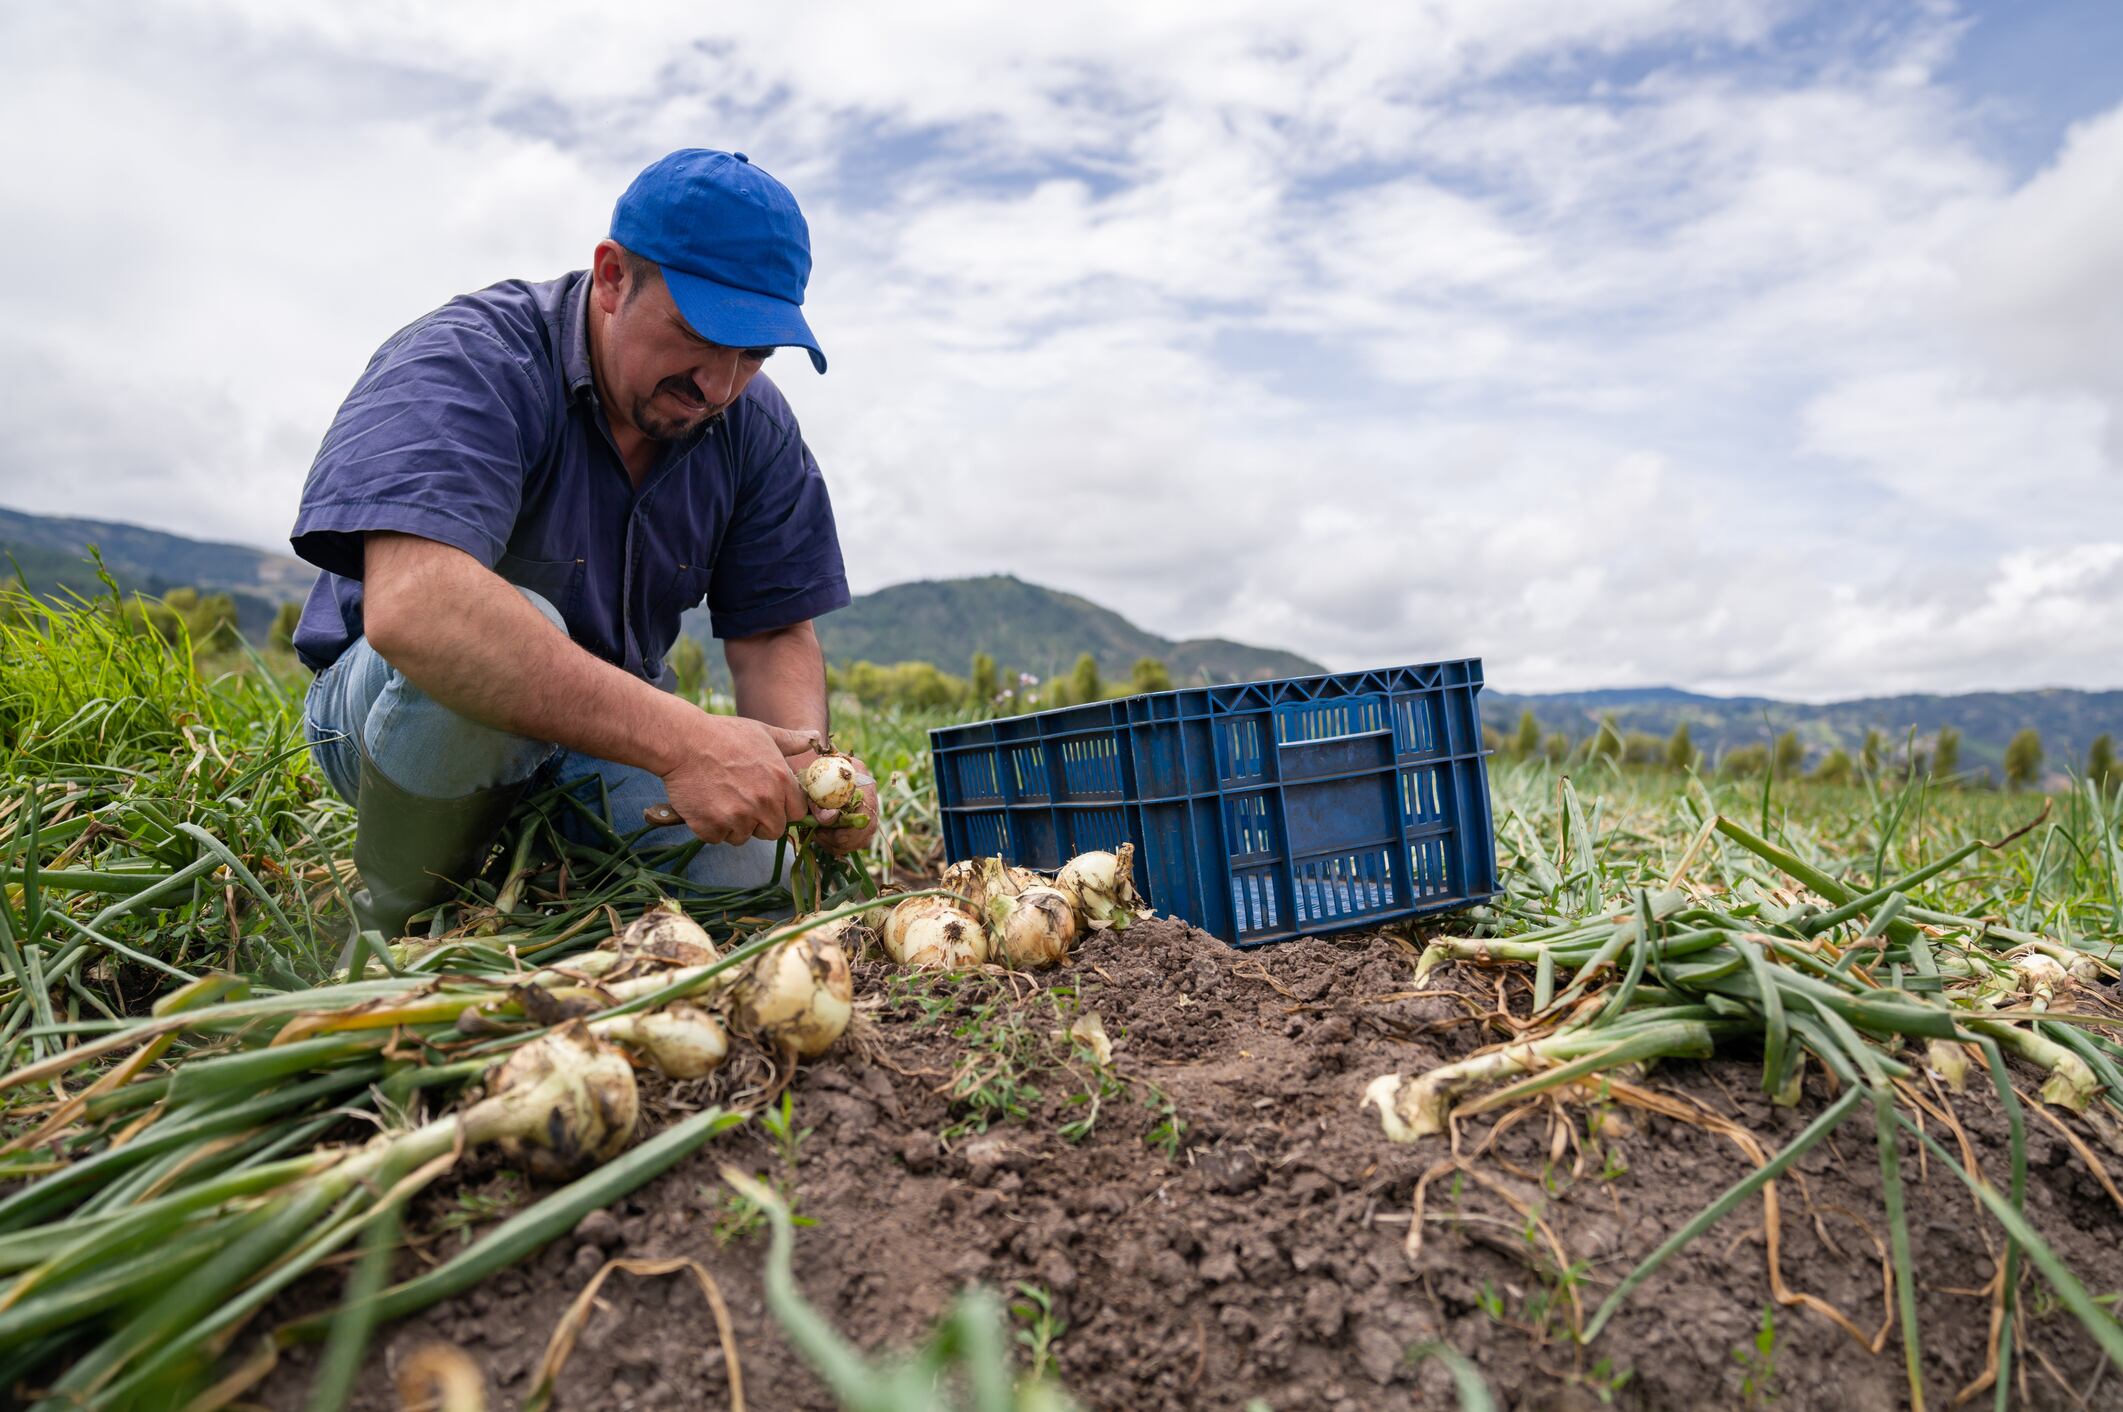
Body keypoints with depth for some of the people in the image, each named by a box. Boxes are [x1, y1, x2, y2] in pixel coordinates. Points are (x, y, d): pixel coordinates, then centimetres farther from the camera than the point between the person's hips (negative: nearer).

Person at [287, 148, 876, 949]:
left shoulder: (756, 428, -5)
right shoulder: (467, 362, -23)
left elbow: (774, 633, -4)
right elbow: (410, 605, -41)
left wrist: (805, 765, -27)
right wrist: (679, 737, -48)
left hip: (606, 735, 5)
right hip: (391, 709, -4)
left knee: (741, 877, -20)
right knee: (495, 633, -37)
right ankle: (393, 925, -11)